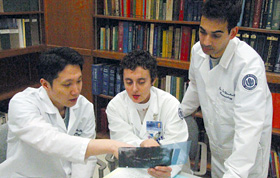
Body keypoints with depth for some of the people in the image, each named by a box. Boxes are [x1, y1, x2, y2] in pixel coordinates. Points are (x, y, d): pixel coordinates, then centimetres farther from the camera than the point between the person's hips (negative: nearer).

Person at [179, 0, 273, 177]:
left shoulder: (249, 64, -33)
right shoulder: (198, 50, -12)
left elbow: (249, 126, -37)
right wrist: (180, 113, 18)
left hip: (249, 146, -6)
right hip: (217, 140, 6)